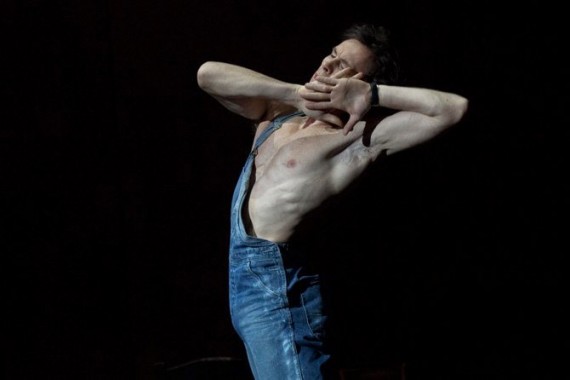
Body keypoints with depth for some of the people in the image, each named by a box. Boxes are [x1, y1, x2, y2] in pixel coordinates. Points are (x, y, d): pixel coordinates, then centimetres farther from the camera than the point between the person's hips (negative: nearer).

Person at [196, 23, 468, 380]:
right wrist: (295, 92, -6)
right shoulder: (278, 112, 12)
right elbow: (208, 74, 2)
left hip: (276, 279, -8)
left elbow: (454, 107, -15)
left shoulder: (360, 136, -8)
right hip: (248, 275, 8)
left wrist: (372, 95, -13)